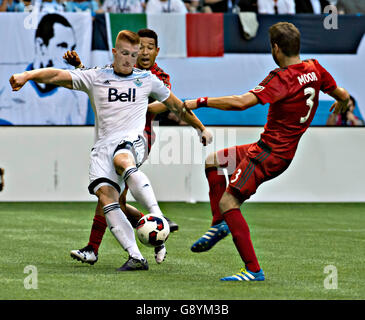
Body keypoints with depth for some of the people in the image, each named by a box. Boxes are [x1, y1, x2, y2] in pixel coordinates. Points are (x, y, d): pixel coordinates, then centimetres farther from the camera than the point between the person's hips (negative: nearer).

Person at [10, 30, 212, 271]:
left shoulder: (147, 79, 17)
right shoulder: (95, 77, 12)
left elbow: (176, 105, 29)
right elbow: (57, 75, 1)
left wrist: (201, 127, 33)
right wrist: (27, 75, -15)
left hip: (132, 141, -2)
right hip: (103, 145, 2)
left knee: (123, 162, -38)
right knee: (106, 197, -19)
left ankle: (158, 216, -45)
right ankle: (136, 257, -22)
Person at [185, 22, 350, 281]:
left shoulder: (282, 79, -21)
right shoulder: (314, 70, 3)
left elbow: (241, 102, -30)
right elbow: (343, 96, 16)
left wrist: (200, 102, -22)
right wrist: (341, 104, 41)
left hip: (271, 153, -10)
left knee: (227, 202, -12)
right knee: (212, 161, 21)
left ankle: (253, 270, -12)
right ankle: (220, 224, 16)